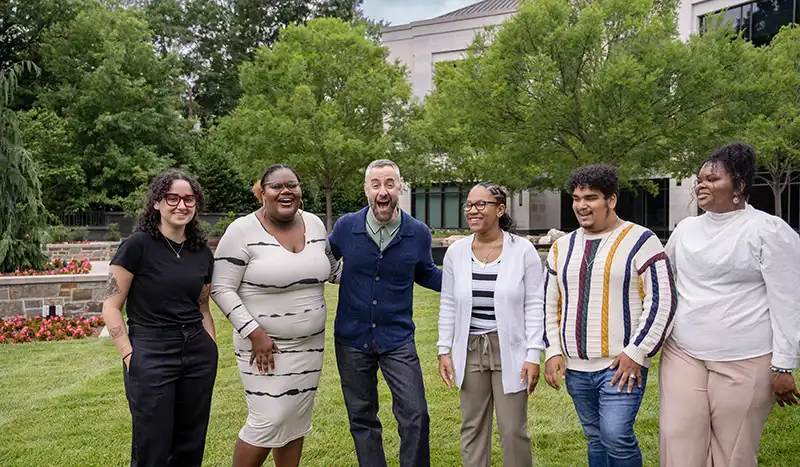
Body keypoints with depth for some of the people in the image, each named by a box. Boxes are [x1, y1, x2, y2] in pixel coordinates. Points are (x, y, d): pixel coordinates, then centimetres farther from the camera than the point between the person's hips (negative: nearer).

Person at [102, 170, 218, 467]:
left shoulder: (203, 253, 7)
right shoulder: (137, 245, -9)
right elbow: (111, 307, -7)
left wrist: (212, 351, 12)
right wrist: (129, 356, -11)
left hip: (198, 356, 5)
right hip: (150, 357, -5)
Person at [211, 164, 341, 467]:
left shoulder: (315, 224, 4)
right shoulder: (243, 231, -13)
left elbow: (330, 269, 18)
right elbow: (221, 289, -13)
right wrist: (254, 332, -19)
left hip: (310, 344, 6)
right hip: (265, 344, -5)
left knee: (297, 420, 14)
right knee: (268, 422, -5)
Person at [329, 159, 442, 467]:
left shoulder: (418, 233, -5)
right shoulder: (346, 227, -6)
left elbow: (426, 275, 12)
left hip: (397, 338, -1)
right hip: (352, 338, 1)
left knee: (415, 416, -5)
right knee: (361, 418, 14)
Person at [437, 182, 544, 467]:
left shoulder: (523, 250, -7)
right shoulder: (456, 251, 1)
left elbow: (534, 306, -5)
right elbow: (448, 305, 6)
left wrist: (533, 355, -9)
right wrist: (444, 350, 3)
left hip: (510, 350, -3)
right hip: (470, 350, 3)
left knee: (513, 430, 3)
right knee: (472, 428, 12)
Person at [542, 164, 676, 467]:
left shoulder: (640, 241, -6)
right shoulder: (562, 247, 10)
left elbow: (661, 300, -10)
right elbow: (550, 304, 15)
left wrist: (636, 352, -14)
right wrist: (553, 351, 6)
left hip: (622, 364, -5)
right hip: (575, 367, 5)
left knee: (616, 436, -12)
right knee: (596, 439, 14)